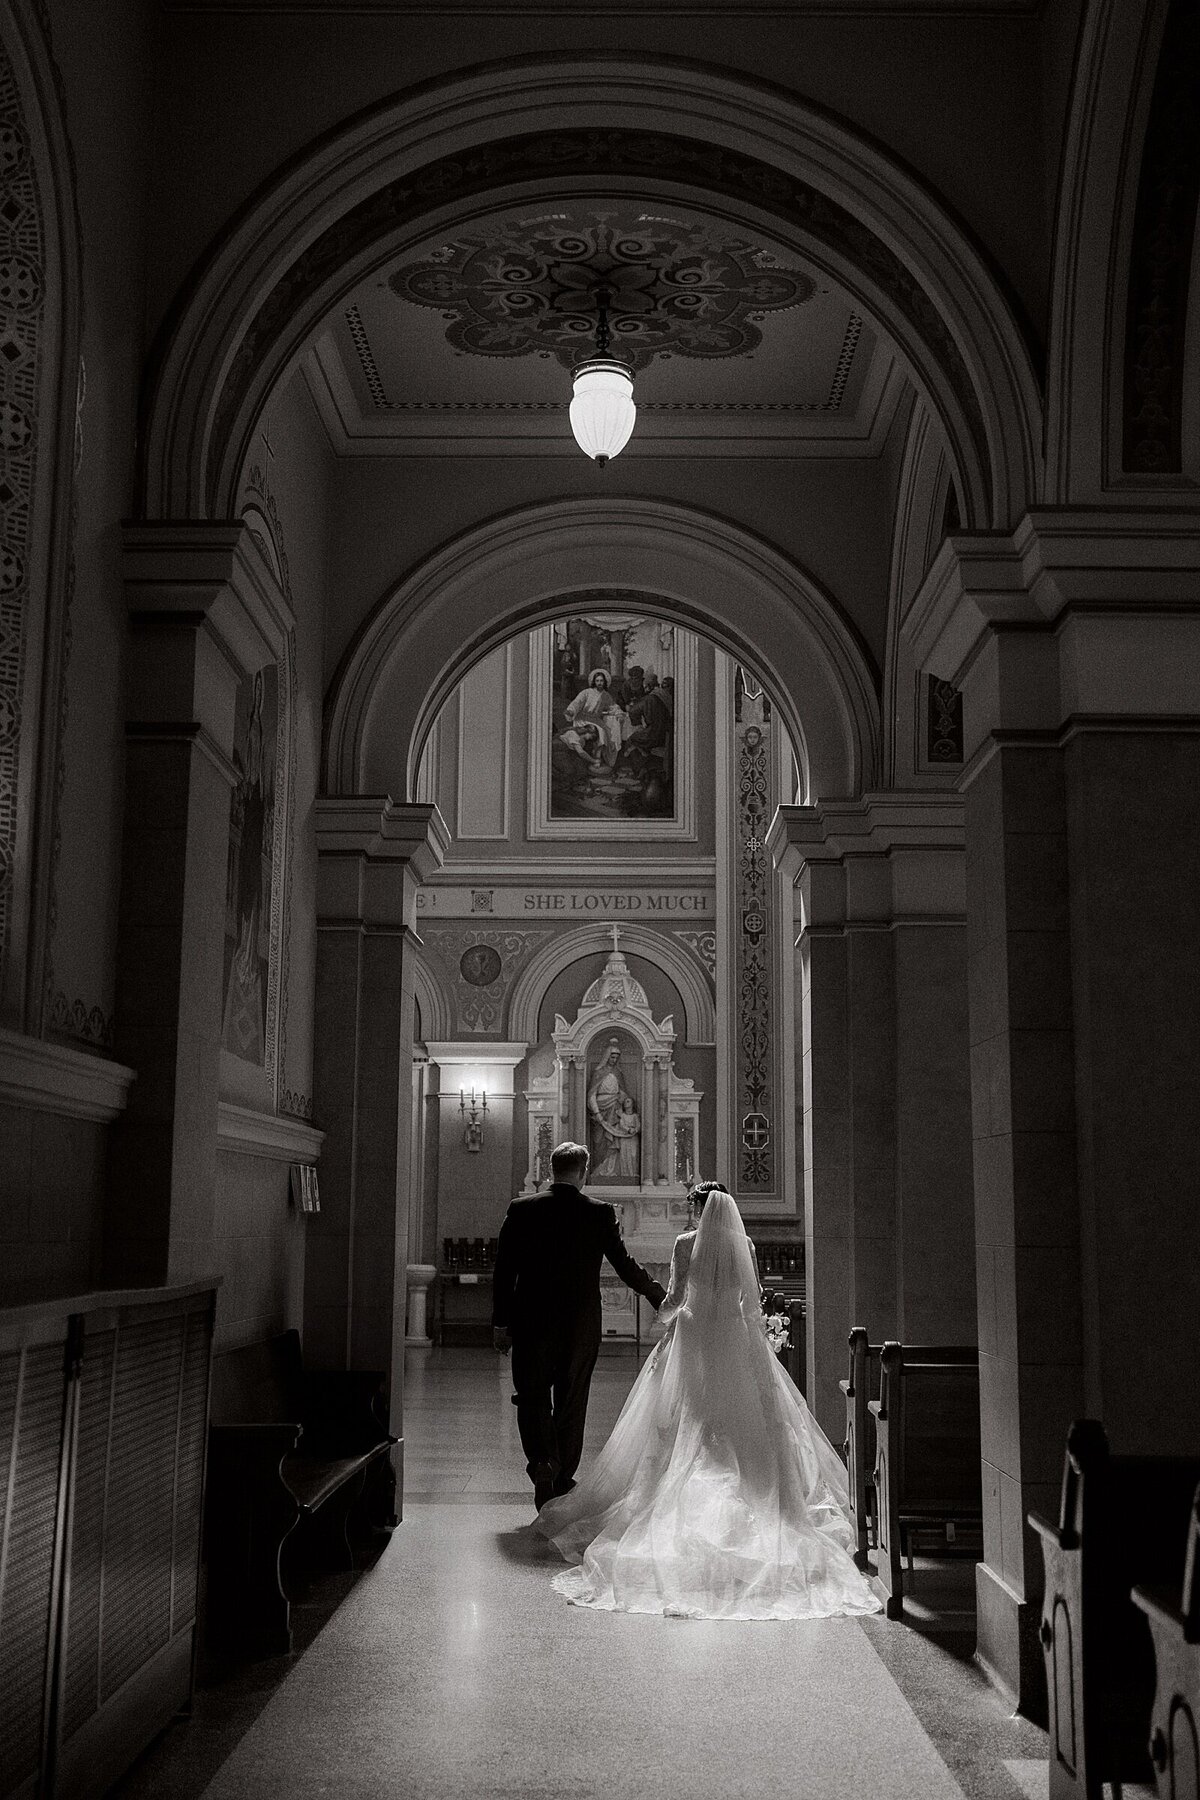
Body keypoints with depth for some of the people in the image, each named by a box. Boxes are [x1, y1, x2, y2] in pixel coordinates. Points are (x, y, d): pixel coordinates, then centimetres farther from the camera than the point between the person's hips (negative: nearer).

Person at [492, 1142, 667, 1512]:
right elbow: (625, 1264, 1)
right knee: (571, 1402, 12)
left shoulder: (521, 1210, -4)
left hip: (532, 1322, 0)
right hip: (582, 1325, 1)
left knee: (533, 1398, 7)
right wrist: (659, 1295, 17)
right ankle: (563, 1479, 19)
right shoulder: (601, 1213, -5)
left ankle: (542, 1465, -14)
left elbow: (503, 1270, -3)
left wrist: (500, 1322, 4)